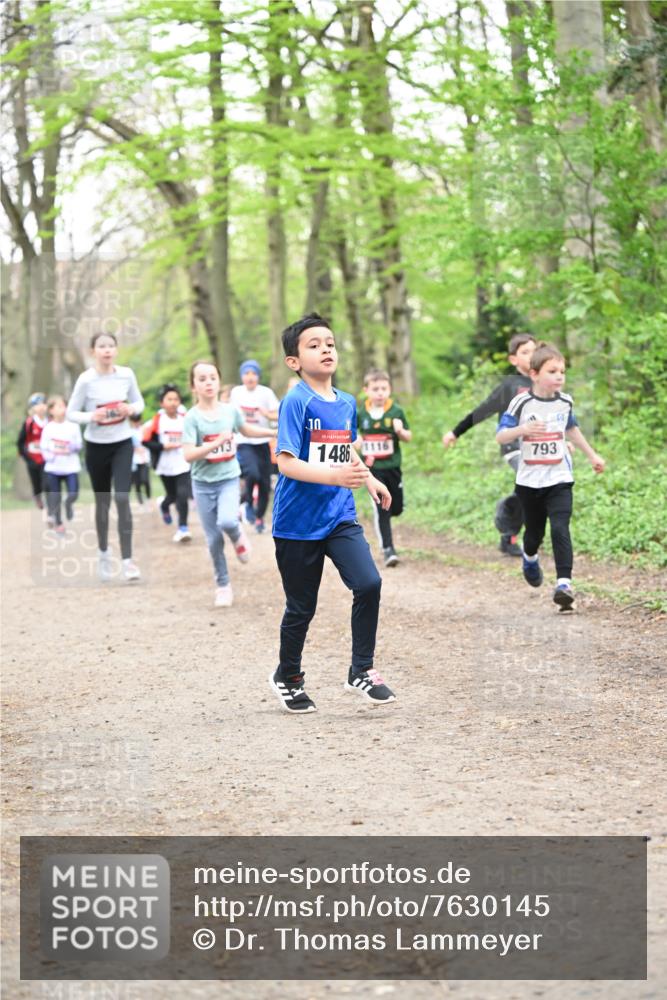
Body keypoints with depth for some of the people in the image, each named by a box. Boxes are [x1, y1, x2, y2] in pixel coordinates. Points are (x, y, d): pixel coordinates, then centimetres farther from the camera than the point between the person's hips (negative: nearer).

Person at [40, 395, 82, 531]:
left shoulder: (73, 426, 0)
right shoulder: (48, 428, -1)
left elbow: (79, 445, 3)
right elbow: (43, 447, 2)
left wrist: (71, 446, -17)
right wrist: (50, 456, -15)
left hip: (71, 467, 0)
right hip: (53, 467, 0)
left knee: (73, 494, -11)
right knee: (55, 497, 3)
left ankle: (68, 504, 25)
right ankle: (58, 522, 17)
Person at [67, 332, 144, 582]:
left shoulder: (126, 374, -4)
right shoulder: (86, 380, -12)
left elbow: (139, 402, 10)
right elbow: (71, 413, -7)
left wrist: (131, 409, -13)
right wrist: (92, 416, -26)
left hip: (122, 443, 1)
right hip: (96, 446, -1)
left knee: (122, 498, -13)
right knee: (103, 502, 11)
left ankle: (127, 560, -13)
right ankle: (103, 553, 33)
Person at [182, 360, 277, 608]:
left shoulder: (230, 410, -2)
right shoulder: (192, 418, -12)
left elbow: (246, 430, 20)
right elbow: (189, 455, -20)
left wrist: (274, 432, 23)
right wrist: (217, 442, -29)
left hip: (229, 479, 1)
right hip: (203, 483, -1)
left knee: (227, 521, -27)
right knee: (213, 538, 3)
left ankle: (237, 536, 10)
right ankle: (223, 587, 19)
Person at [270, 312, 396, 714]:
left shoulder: (347, 403, 8)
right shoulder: (296, 402, -13)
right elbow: (287, 463, -22)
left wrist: (369, 479, 15)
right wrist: (334, 476, -33)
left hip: (340, 517, 5)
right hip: (299, 521, -5)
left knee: (369, 582, -15)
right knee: (302, 606, 6)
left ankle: (362, 671, 0)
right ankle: (288, 677, 29)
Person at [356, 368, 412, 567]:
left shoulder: (396, 412, -5)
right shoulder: (361, 413, -3)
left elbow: (408, 437, 2)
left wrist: (400, 431, -19)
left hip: (392, 466, 1)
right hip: (372, 467, -1)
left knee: (396, 509, 10)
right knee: (380, 509, -7)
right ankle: (388, 549, -3)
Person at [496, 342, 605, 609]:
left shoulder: (565, 402, 2)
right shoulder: (522, 403, -11)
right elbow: (500, 437, -14)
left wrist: (592, 455, 31)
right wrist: (522, 429, -33)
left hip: (559, 479, 1)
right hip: (529, 481, -1)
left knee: (560, 529, -17)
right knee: (535, 531, 14)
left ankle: (564, 583, -22)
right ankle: (530, 558, 49)